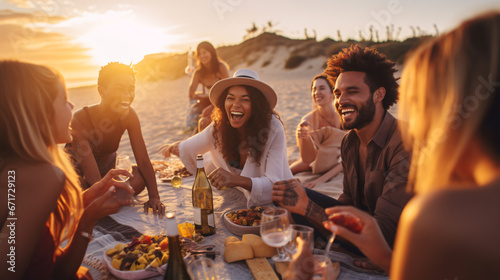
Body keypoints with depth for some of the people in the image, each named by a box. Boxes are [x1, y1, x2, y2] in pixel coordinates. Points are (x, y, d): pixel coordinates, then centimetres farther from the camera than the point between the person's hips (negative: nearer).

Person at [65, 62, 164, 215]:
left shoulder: (129, 115, -20)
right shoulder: (81, 119, -34)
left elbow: (143, 161, -19)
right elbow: (94, 179, -36)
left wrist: (154, 197, -31)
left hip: (106, 165, 4)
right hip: (77, 167, -4)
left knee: (138, 181, -23)